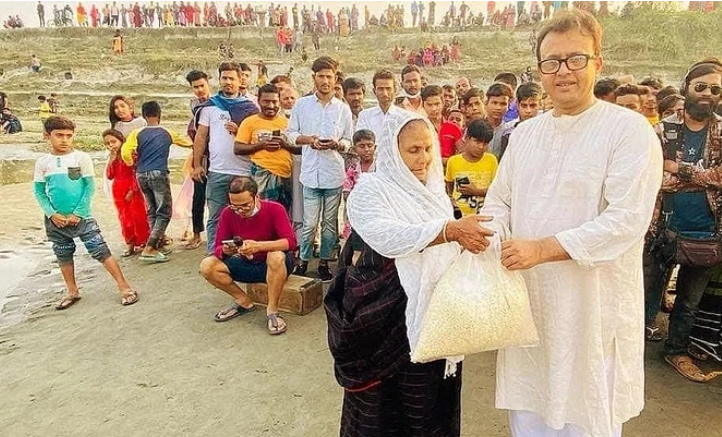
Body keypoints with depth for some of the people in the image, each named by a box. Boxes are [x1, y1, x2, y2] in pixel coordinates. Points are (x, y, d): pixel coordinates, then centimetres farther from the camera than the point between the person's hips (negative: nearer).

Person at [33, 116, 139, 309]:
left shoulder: (81, 157, -7)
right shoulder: (43, 162, 1)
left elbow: (90, 187, -7)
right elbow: (39, 191, 3)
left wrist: (77, 214, -11)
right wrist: (52, 214, -10)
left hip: (81, 216, -4)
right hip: (56, 219, 4)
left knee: (100, 251, -8)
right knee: (63, 256, 15)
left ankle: (124, 287, -3)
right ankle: (72, 291, 31)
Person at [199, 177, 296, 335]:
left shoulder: (274, 209, -20)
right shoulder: (228, 213, -10)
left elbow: (291, 242, -29)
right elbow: (217, 247, -5)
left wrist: (258, 246, -43)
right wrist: (225, 250, -31)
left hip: (274, 267, -4)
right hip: (247, 265, 4)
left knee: (276, 256, -39)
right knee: (207, 266, -16)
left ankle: (272, 310, -21)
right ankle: (244, 302, 1)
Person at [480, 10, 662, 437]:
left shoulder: (629, 129, -8)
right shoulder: (525, 133, 10)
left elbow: (627, 219, -17)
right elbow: (499, 203, 13)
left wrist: (542, 250, -23)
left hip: (593, 303, -5)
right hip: (526, 298, 5)